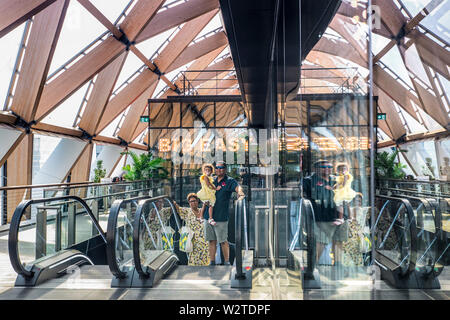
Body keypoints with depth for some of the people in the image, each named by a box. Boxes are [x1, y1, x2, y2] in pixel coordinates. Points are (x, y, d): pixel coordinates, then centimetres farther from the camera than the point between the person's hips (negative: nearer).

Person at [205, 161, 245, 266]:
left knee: (223, 241, 2)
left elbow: (238, 187, -22)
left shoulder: (229, 181, -3)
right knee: (211, 240, 12)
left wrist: (241, 194, -45)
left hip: (221, 217, -5)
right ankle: (212, 261, 22)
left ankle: (226, 261, 16)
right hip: (209, 215, 5)